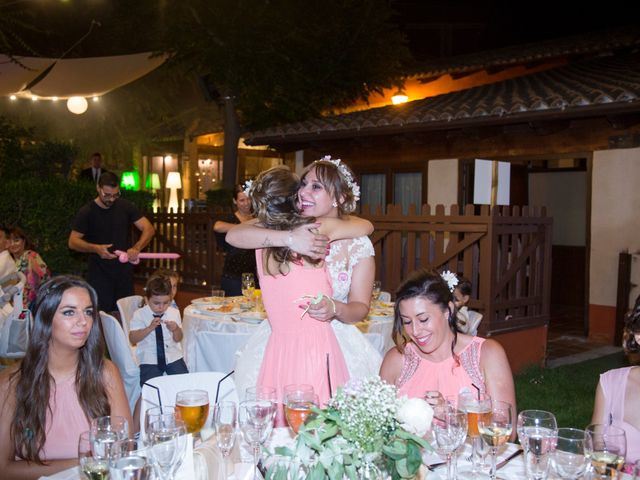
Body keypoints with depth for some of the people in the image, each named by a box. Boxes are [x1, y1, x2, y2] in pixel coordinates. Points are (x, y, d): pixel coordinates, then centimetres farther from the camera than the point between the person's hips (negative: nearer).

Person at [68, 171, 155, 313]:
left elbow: (149, 229, -5)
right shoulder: (86, 212, -6)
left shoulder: (125, 206, 0)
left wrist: (136, 248, -23)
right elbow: (73, 242, -6)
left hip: (125, 272, 2)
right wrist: (95, 248, -24)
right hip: (100, 274, -2)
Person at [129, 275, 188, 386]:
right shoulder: (140, 315, -3)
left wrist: (176, 329, -12)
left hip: (173, 357, 3)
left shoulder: (174, 313, 4)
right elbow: (133, 339, -9)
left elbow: (178, 339, 9)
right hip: (149, 360, -2)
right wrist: (150, 328, -21)